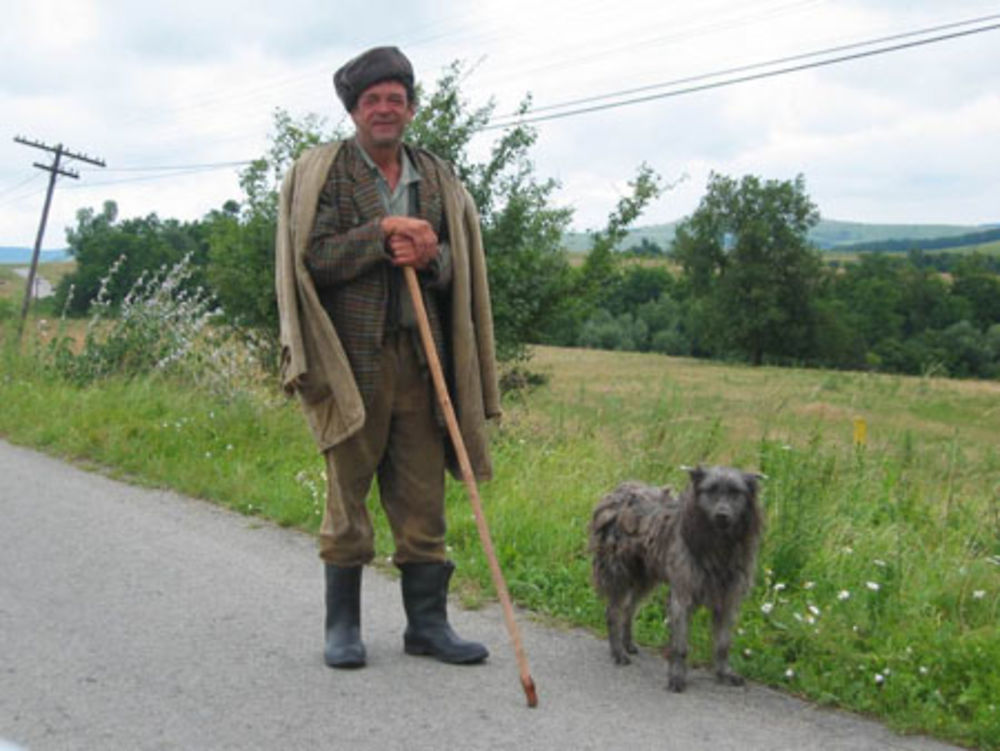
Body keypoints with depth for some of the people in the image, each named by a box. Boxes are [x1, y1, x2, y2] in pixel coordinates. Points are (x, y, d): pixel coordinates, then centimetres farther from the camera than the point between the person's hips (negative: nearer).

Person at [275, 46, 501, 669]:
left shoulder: (438, 180, 15)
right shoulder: (321, 172, 4)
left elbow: (462, 273, 13)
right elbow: (310, 257, -6)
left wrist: (432, 256, -9)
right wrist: (380, 235, -14)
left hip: (421, 358, 4)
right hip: (352, 357, -3)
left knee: (424, 499, 7)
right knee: (347, 493, 3)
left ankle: (428, 622, 16)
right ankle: (343, 624, 15)